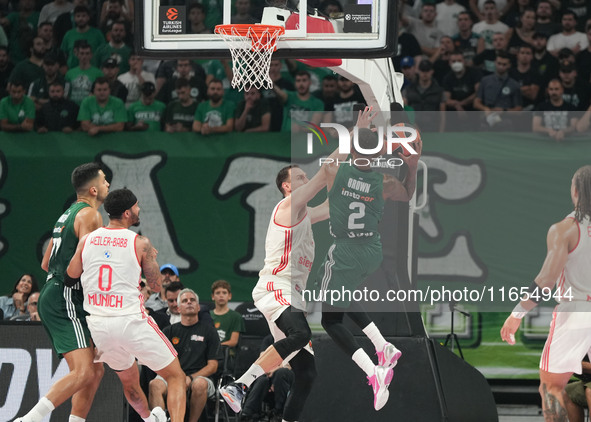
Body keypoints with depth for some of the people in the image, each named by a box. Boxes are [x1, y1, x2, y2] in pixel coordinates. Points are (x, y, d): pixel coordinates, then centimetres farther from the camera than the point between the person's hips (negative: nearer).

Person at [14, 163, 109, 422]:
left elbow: (46, 263, 26)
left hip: (53, 299, 10)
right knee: (83, 372, -20)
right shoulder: (90, 215, -9)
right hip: (65, 301, -10)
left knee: (95, 371, 11)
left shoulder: (68, 214, 21)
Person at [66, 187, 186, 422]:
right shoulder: (140, 243, -6)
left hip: (98, 325, 5)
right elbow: (156, 286, 1)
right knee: (176, 377, 7)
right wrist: (151, 258, 19)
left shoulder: (86, 241, 4)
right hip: (131, 323, -5)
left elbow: (70, 279, 12)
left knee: (129, 380, 29)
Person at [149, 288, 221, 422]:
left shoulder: (208, 331, 12)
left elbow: (212, 366, 6)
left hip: (199, 376, -1)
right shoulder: (169, 331, 18)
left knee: (200, 384, -38)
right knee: (155, 385, -32)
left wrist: (190, 378, -12)